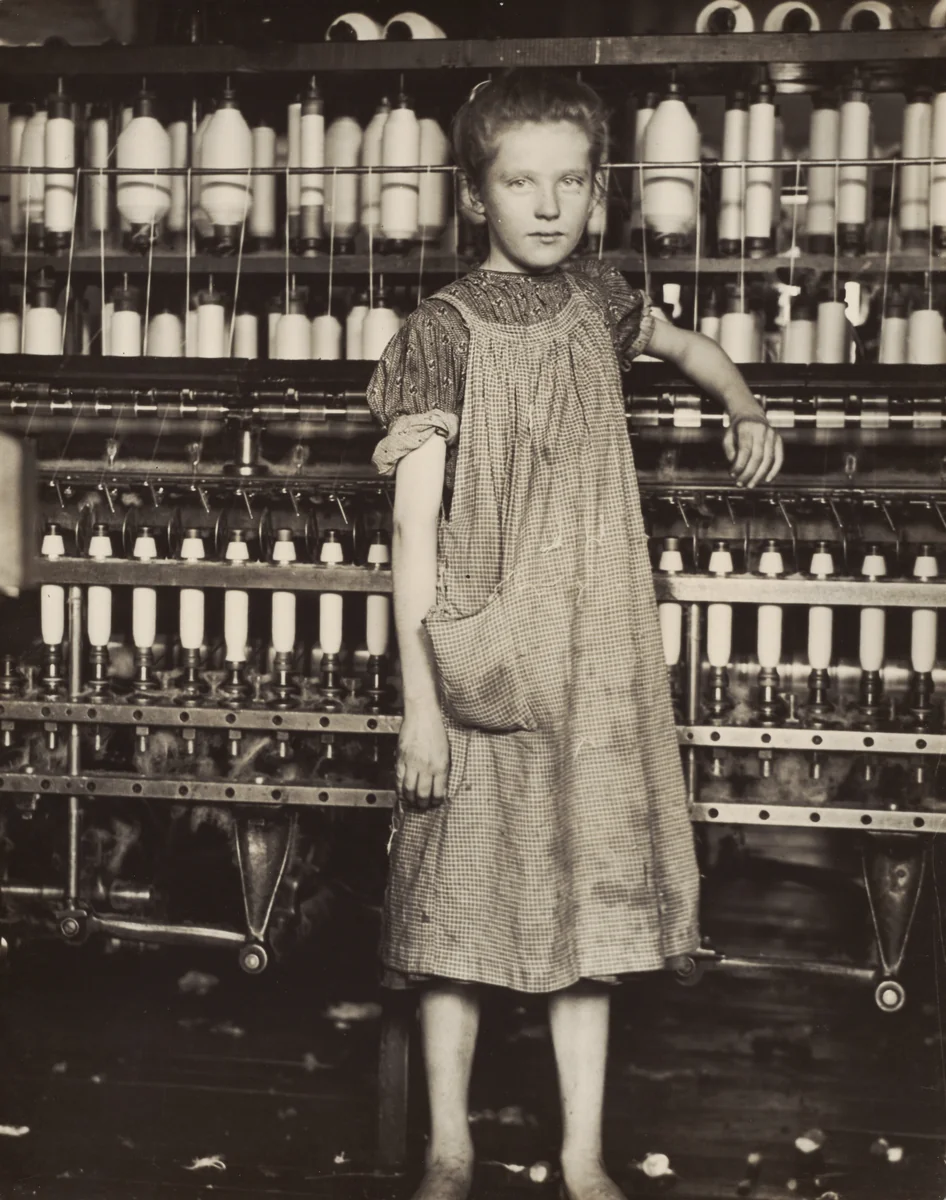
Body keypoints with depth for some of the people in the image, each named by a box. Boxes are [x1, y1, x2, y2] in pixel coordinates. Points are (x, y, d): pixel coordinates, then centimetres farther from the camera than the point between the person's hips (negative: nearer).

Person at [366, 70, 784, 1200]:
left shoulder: (597, 298, 5)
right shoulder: (441, 331, -9)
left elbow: (687, 345, 30)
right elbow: (414, 528, -12)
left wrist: (746, 409, 12)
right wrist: (419, 698, -15)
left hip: (598, 663, 4)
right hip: (481, 667, -4)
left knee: (592, 898, 9)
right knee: (457, 902, 5)